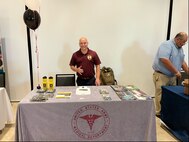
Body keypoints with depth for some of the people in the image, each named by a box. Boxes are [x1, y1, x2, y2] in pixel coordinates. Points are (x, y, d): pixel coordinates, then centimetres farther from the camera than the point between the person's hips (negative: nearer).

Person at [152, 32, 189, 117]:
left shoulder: (180, 48, 15)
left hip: (172, 77, 8)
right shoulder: (167, 45, -14)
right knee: (161, 96, -5)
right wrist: (176, 72, -19)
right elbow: (164, 60, -26)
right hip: (161, 76, -8)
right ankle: (159, 113, 5)